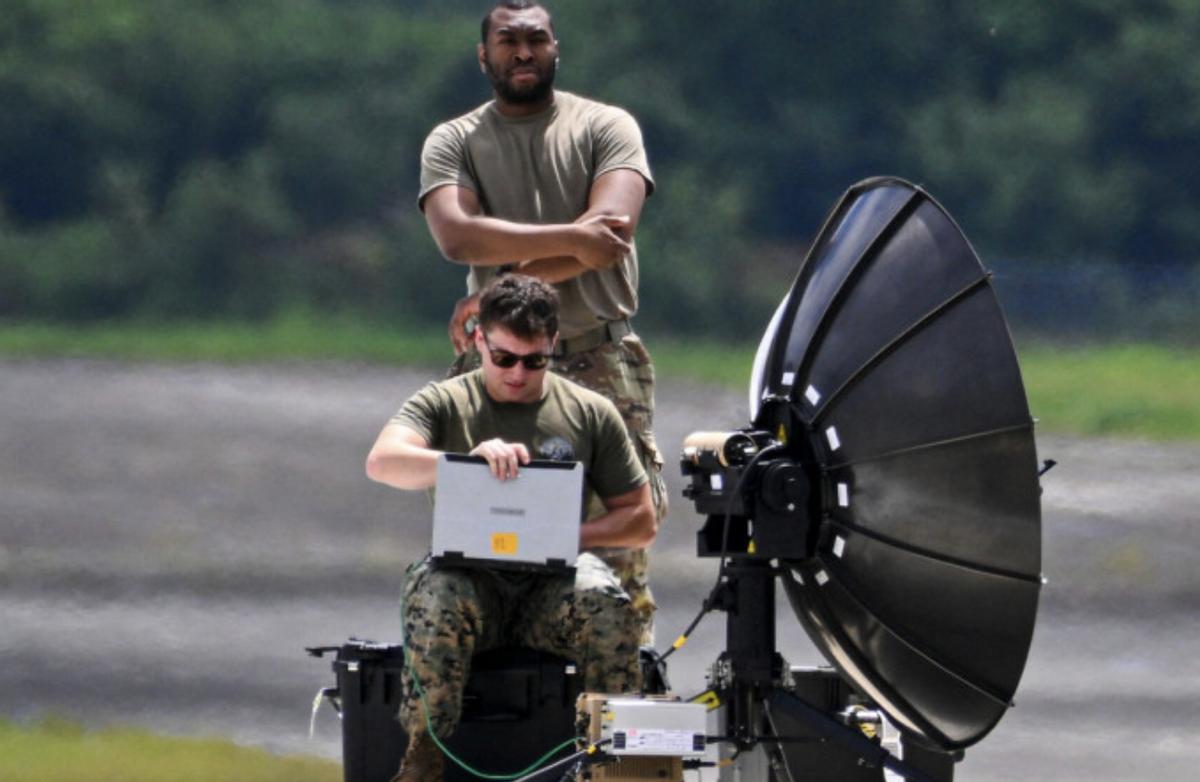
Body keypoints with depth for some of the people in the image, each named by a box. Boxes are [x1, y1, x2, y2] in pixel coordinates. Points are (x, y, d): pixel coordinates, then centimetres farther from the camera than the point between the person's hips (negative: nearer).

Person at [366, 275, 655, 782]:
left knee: (604, 603, -33)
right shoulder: (443, 404, 9)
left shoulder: (590, 413, 14)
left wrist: (571, 533, -7)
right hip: (469, 575, -1)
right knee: (437, 598, -37)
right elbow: (382, 462, -13)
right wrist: (469, 459, -30)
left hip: (551, 586, 1)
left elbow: (641, 522, 13)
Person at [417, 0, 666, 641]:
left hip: (600, 356, -1)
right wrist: (569, 238, -15)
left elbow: (612, 232, -10)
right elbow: (456, 235, -9)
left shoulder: (605, 127, 8)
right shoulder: (454, 143, 11)